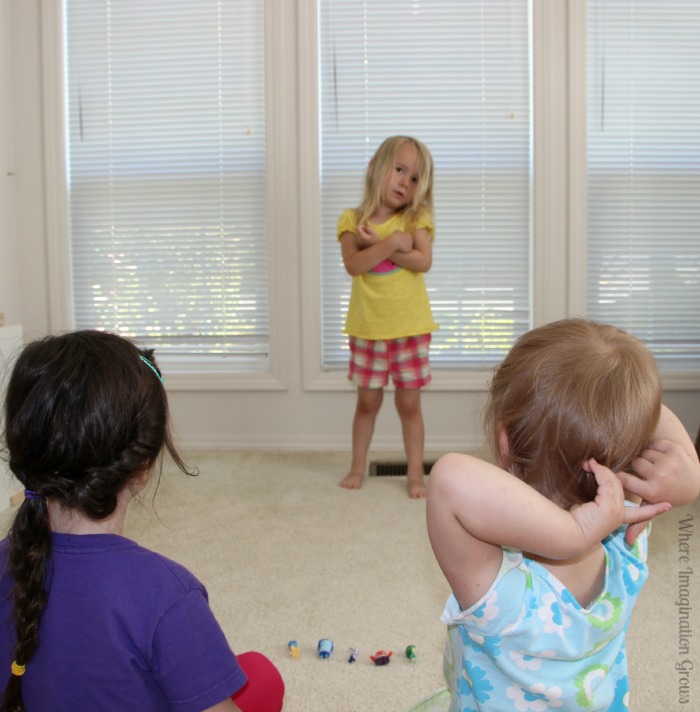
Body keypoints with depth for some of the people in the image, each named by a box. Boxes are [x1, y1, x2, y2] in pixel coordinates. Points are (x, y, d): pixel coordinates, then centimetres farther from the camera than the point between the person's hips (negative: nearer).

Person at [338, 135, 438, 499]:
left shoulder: (416, 217, -2)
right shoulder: (352, 220, -2)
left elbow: (423, 261, -17)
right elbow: (353, 265, -18)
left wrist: (375, 243, -19)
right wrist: (393, 243, -25)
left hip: (410, 327, 0)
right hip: (367, 328, 1)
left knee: (409, 403, 8)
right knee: (368, 401, 13)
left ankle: (415, 473, 18)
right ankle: (357, 467, 28)